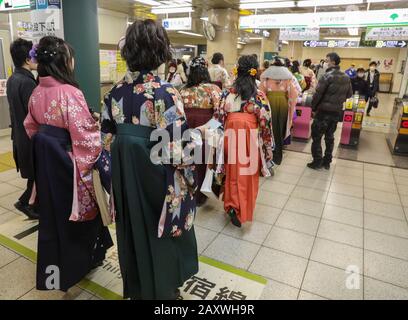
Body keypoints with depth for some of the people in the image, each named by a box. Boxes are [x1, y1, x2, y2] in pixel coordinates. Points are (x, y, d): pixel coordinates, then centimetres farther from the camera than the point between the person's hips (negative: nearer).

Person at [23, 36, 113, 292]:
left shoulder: (37, 92, 1)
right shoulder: (70, 93, -22)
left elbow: (31, 128, 11)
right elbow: (84, 134, -23)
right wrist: (97, 125, -5)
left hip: (46, 160, 7)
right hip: (68, 161, -7)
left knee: (51, 210, 20)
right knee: (74, 209, 11)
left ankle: (52, 266, 39)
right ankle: (82, 260, 32)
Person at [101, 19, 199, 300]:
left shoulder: (115, 92, -1)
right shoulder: (165, 93, -19)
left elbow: (107, 139, 5)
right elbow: (178, 149, -20)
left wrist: (122, 167, 18)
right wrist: (190, 180, -5)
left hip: (125, 176, 6)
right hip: (157, 177, -5)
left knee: (132, 230, 23)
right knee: (161, 233, 16)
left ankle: (135, 287, 46)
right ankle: (162, 290, 38)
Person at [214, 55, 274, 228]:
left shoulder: (227, 94, -4)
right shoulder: (259, 96, -9)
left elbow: (219, 119, -2)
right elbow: (265, 123, -7)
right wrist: (268, 145, 4)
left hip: (231, 138, 1)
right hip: (251, 140, -1)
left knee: (233, 173, 19)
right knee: (248, 175, 14)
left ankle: (233, 205, 14)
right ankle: (244, 211, 24)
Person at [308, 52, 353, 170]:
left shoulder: (328, 76, -15)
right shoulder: (346, 77, 6)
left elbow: (318, 94, -15)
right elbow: (349, 94, 14)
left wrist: (313, 107, -3)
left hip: (324, 111, -7)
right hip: (337, 112, 7)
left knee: (316, 136, 4)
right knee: (330, 136, 16)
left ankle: (317, 162, 7)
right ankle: (327, 162, 22)